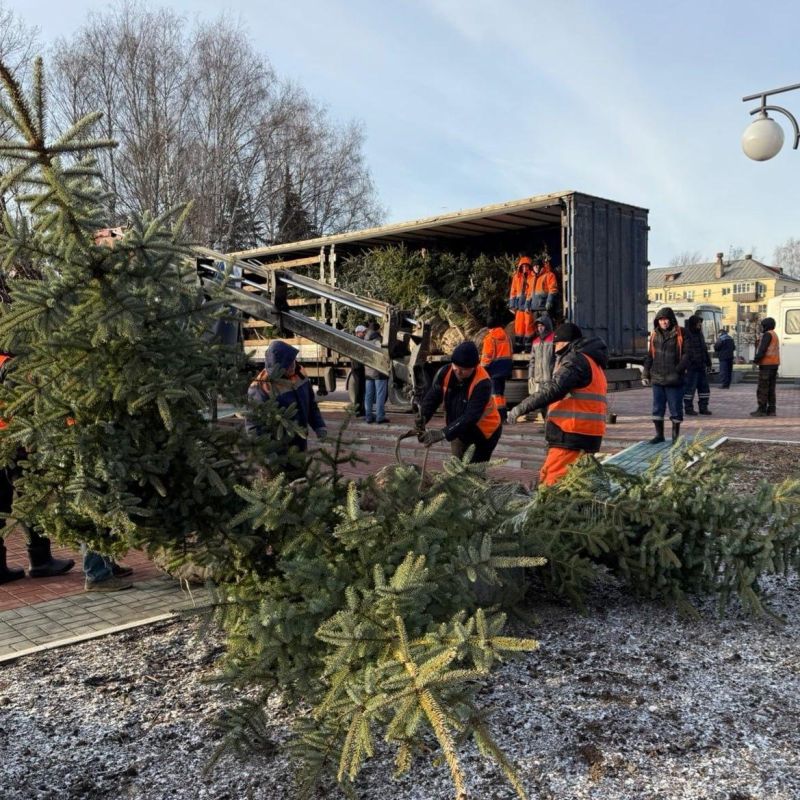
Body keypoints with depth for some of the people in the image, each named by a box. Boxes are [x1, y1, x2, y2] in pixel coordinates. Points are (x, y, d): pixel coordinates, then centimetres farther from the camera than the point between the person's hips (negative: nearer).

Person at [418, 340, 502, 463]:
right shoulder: (445, 372, -17)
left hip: (484, 432, -5)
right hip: (459, 430, 5)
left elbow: (471, 416, -38)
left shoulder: (482, 383, -33)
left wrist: (443, 433, -45)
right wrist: (421, 418, -31)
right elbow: (432, 398, -12)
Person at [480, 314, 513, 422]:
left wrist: (483, 368, -7)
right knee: (501, 391, 15)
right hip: (505, 366, 7)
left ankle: (499, 414, -10)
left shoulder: (490, 337, -11)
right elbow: (510, 352, 14)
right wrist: (509, 367, 19)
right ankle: (503, 414, 16)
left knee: (496, 392, -6)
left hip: (495, 366, -7)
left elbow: (487, 355, -14)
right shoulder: (506, 335, 11)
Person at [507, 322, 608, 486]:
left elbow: (554, 390, -21)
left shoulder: (575, 360, -9)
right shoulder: (592, 362, 24)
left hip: (571, 437, -10)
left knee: (552, 483, -13)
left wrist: (521, 408, -20)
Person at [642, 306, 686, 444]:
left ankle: (676, 435, 17)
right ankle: (659, 434, 20)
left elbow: (686, 355, -7)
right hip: (657, 378, 4)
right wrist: (645, 374, 9)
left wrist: (678, 371, -17)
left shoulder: (680, 335, -5)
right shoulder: (654, 335, 9)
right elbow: (649, 355, 14)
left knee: (675, 408, 5)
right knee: (657, 408, 9)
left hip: (674, 380, -4)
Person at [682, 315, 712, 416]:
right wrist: (684, 366, -20)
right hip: (691, 368, -8)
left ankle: (703, 407, 18)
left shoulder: (700, 334, 17)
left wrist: (708, 363, 20)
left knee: (704, 387, 10)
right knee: (689, 388, -4)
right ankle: (688, 408, 5)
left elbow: (704, 350, 24)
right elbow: (683, 352, -15)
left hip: (701, 367, 8)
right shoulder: (685, 335, -10)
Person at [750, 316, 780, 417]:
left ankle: (762, 410, -8)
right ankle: (771, 410, 11)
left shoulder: (767, 334, -10)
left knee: (762, 389, -7)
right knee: (771, 389, 11)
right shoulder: (775, 334, 20)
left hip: (766, 364, -10)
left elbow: (763, 349, -19)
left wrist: (756, 359, -12)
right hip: (774, 363, 10)